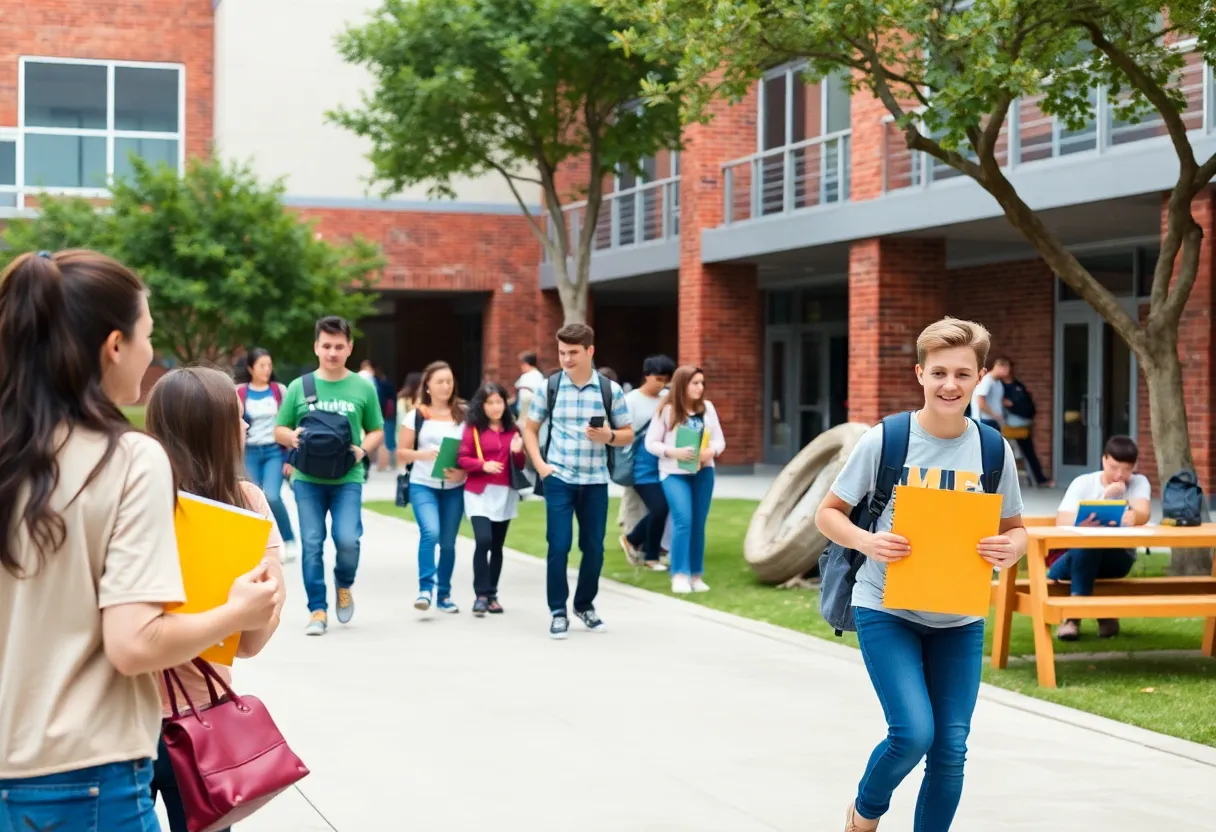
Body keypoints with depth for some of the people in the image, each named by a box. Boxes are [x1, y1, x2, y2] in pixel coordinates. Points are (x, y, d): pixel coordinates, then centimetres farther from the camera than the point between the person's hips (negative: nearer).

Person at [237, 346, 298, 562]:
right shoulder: (239, 393, 1)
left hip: (275, 451, -1)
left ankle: (289, 540, -2)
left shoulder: (279, 390, 4)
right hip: (249, 453, 1)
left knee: (272, 496, -19)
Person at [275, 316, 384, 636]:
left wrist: (363, 449, -8)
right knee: (312, 543, 0)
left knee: (347, 539, -14)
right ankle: (317, 610, 11)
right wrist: (292, 437, -11)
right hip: (307, 479, 1)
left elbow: (376, 431, 13)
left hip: (347, 479, -1)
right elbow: (279, 430, 12)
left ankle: (344, 584, 18)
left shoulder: (363, 388, 4)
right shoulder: (299, 387, 5)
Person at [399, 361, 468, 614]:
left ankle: (444, 595, 20)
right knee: (430, 532, -22)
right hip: (423, 485, -2)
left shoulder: (464, 415, 4)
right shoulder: (416, 416, 3)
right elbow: (402, 453, 2)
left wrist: (463, 471, -13)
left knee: (448, 542, 7)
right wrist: (423, 454, -18)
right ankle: (425, 588, -17)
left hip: (454, 488, 2)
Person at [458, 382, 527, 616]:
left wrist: (517, 452, -9)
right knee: (483, 541, -17)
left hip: (506, 494, 4)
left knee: (497, 546, 8)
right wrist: (483, 465, -20)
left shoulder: (512, 428, 9)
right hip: (480, 493, -4)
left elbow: (520, 465, 12)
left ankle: (492, 595, 16)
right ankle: (481, 595, -11)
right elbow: (462, 459, -3)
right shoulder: (473, 427, 0)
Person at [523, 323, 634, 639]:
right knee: (559, 546, -5)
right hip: (558, 479, -1)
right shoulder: (549, 387, 0)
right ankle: (558, 612, 7)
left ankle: (585, 606, 26)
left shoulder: (610, 390, 0)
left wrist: (609, 436, -14)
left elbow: (628, 434, 7)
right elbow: (531, 429, 10)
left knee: (594, 547, 7)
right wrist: (539, 464, -3)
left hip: (595, 481, 1)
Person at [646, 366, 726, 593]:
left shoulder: (707, 408, 5)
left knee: (698, 523, 7)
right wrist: (673, 452, -20)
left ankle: (696, 575, 14)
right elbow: (651, 443, -5)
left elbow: (720, 440, 8)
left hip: (703, 472, 4)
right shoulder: (667, 410, -6)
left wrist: (711, 451, -14)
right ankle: (679, 575, -13)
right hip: (675, 473, -4)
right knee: (683, 520, -17)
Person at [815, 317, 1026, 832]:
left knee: (951, 749, 2)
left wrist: (1011, 548, -14)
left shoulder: (993, 449, -1)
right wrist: (865, 541, -21)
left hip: (959, 620, 3)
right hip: (886, 610, -3)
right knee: (913, 734, -16)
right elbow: (828, 513, -1)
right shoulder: (884, 441, -9)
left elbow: (1014, 528, 10)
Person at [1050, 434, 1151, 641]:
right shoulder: (1082, 483, -1)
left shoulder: (1139, 483, -1)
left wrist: (1133, 517, -50)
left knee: (1087, 545, -34)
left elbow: (1143, 513, -23)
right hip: (1082, 555, 2)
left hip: (1119, 556, -2)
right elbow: (1062, 523, -14)